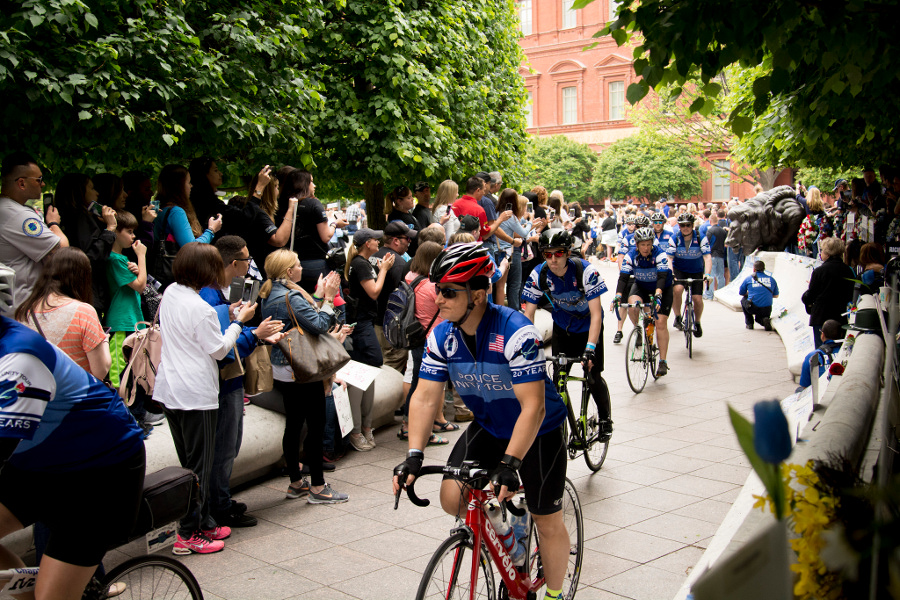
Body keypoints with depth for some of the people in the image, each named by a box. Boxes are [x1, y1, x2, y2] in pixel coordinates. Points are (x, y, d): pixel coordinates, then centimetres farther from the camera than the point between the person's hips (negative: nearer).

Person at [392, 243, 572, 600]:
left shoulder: (515, 333, -32)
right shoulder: (442, 336, -14)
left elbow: (533, 407, -34)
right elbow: (425, 397, -13)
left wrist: (509, 464, -40)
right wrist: (414, 455, -25)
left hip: (538, 431, -5)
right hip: (488, 427, 5)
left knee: (547, 522, 2)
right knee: (452, 498, -10)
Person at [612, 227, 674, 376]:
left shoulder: (659, 254, -27)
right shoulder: (631, 256, -19)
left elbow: (662, 277, -37)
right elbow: (623, 277, -25)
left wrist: (657, 296, -54)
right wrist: (617, 297, -41)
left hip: (662, 289, -2)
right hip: (641, 286, 3)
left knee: (661, 323, -13)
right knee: (632, 305, -30)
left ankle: (663, 361, -6)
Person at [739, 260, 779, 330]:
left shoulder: (748, 279, 3)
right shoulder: (771, 279, 9)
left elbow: (741, 293, 15)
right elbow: (776, 295, 19)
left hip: (752, 308, -3)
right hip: (767, 310, 3)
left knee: (743, 299, 31)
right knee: (759, 318, 37)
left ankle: (749, 323, 21)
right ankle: (765, 320, -2)